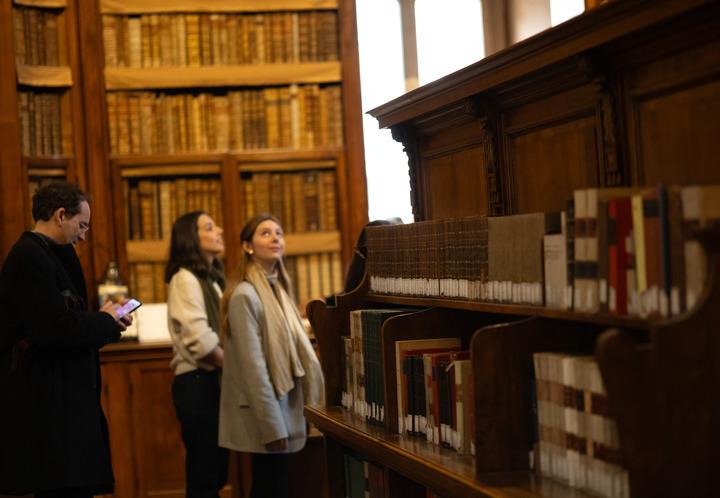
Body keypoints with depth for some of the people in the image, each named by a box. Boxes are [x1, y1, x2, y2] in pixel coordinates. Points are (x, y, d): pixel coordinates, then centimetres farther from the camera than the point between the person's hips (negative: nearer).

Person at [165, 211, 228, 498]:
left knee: (215, 473, 11)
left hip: (214, 380, 9)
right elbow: (201, 340, -18)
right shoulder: (186, 279, -9)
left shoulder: (212, 279, 18)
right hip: (198, 383, -9)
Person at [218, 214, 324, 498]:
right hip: (266, 413, -8)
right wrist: (273, 426, -20)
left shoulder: (277, 289, 11)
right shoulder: (245, 294, -15)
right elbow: (254, 367, -19)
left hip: (283, 406, 8)